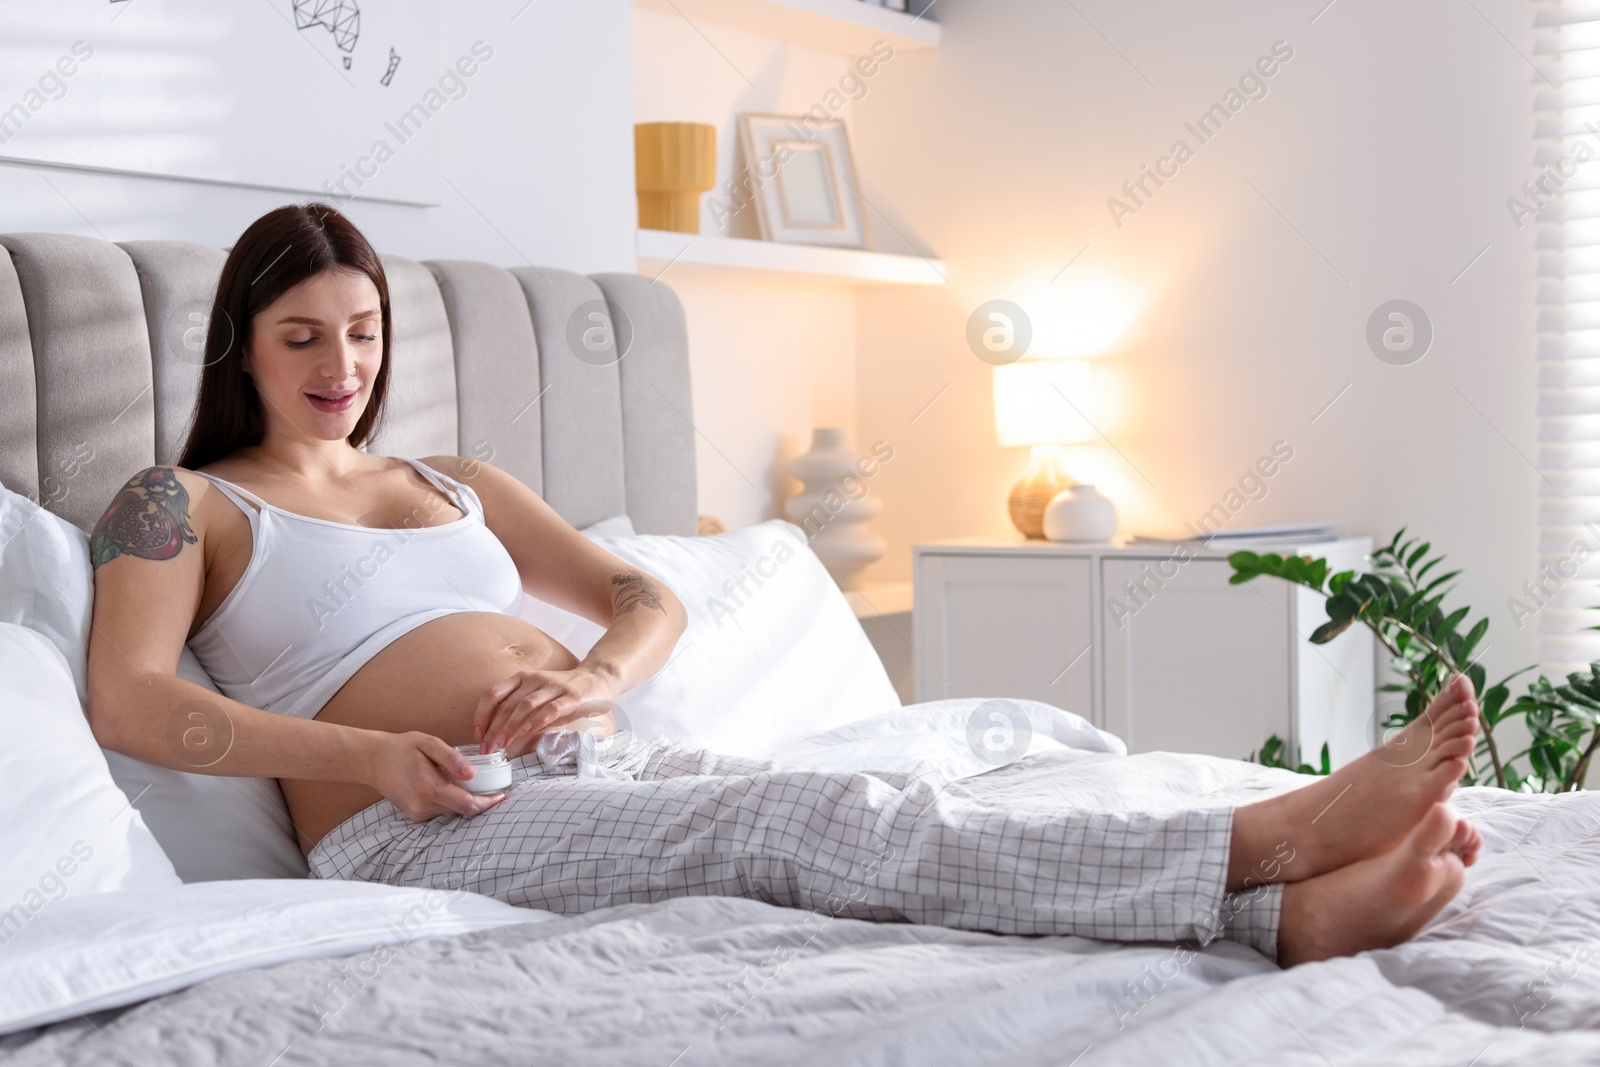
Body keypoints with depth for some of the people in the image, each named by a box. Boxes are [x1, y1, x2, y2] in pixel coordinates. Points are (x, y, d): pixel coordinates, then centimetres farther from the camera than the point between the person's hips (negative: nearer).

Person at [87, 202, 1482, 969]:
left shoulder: (459, 482, 27)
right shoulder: (182, 504, 11)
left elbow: (652, 601, 21)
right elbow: (128, 703, -7)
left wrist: (595, 678, -4)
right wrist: (376, 756, -17)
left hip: (602, 757, 7)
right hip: (432, 824, -6)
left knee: (915, 814, -22)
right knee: (821, 818, -31)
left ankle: (1294, 909, -40)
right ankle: (1269, 836, -44)